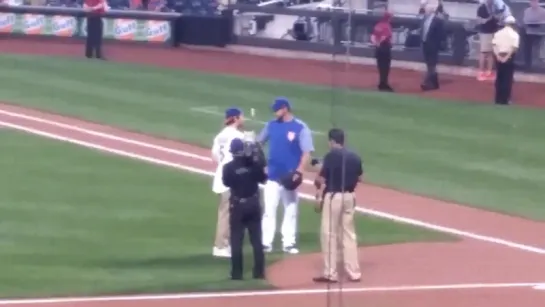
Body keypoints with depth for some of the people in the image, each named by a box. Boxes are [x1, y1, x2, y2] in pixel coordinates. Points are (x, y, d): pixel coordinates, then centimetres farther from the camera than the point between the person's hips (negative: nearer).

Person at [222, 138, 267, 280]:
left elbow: (227, 182, -1)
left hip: (238, 205, -2)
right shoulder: (254, 164, -6)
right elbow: (263, 179, 4)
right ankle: (259, 272, 9)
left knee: (236, 239, 4)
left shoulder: (228, 167, -12)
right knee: (256, 239, 9)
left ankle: (237, 273, 1)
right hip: (253, 204, 2)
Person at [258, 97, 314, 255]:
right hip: (272, 176, 3)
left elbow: (307, 152, -10)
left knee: (291, 211, 7)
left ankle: (288, 243, 14)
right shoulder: (271, 125, 6)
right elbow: (258, 142, 13)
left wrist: (299, 172, -20)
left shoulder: (300, 128, -7)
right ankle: (266, 243, 3)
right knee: (269, 210, 1)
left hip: (290, 177, -3)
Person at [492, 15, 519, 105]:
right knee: (508, 78, 3)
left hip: (499, 57, 4)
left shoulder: (498, 33, 5)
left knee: (499, 78, 12)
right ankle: (505, 99, 1)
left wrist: (498, 55, -9)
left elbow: (494, 45, -5)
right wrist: (507, 56, -13)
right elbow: (514, 48, -16)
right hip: (509, 57, -4)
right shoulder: (514, 34, -6)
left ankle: (498, 98, 14)